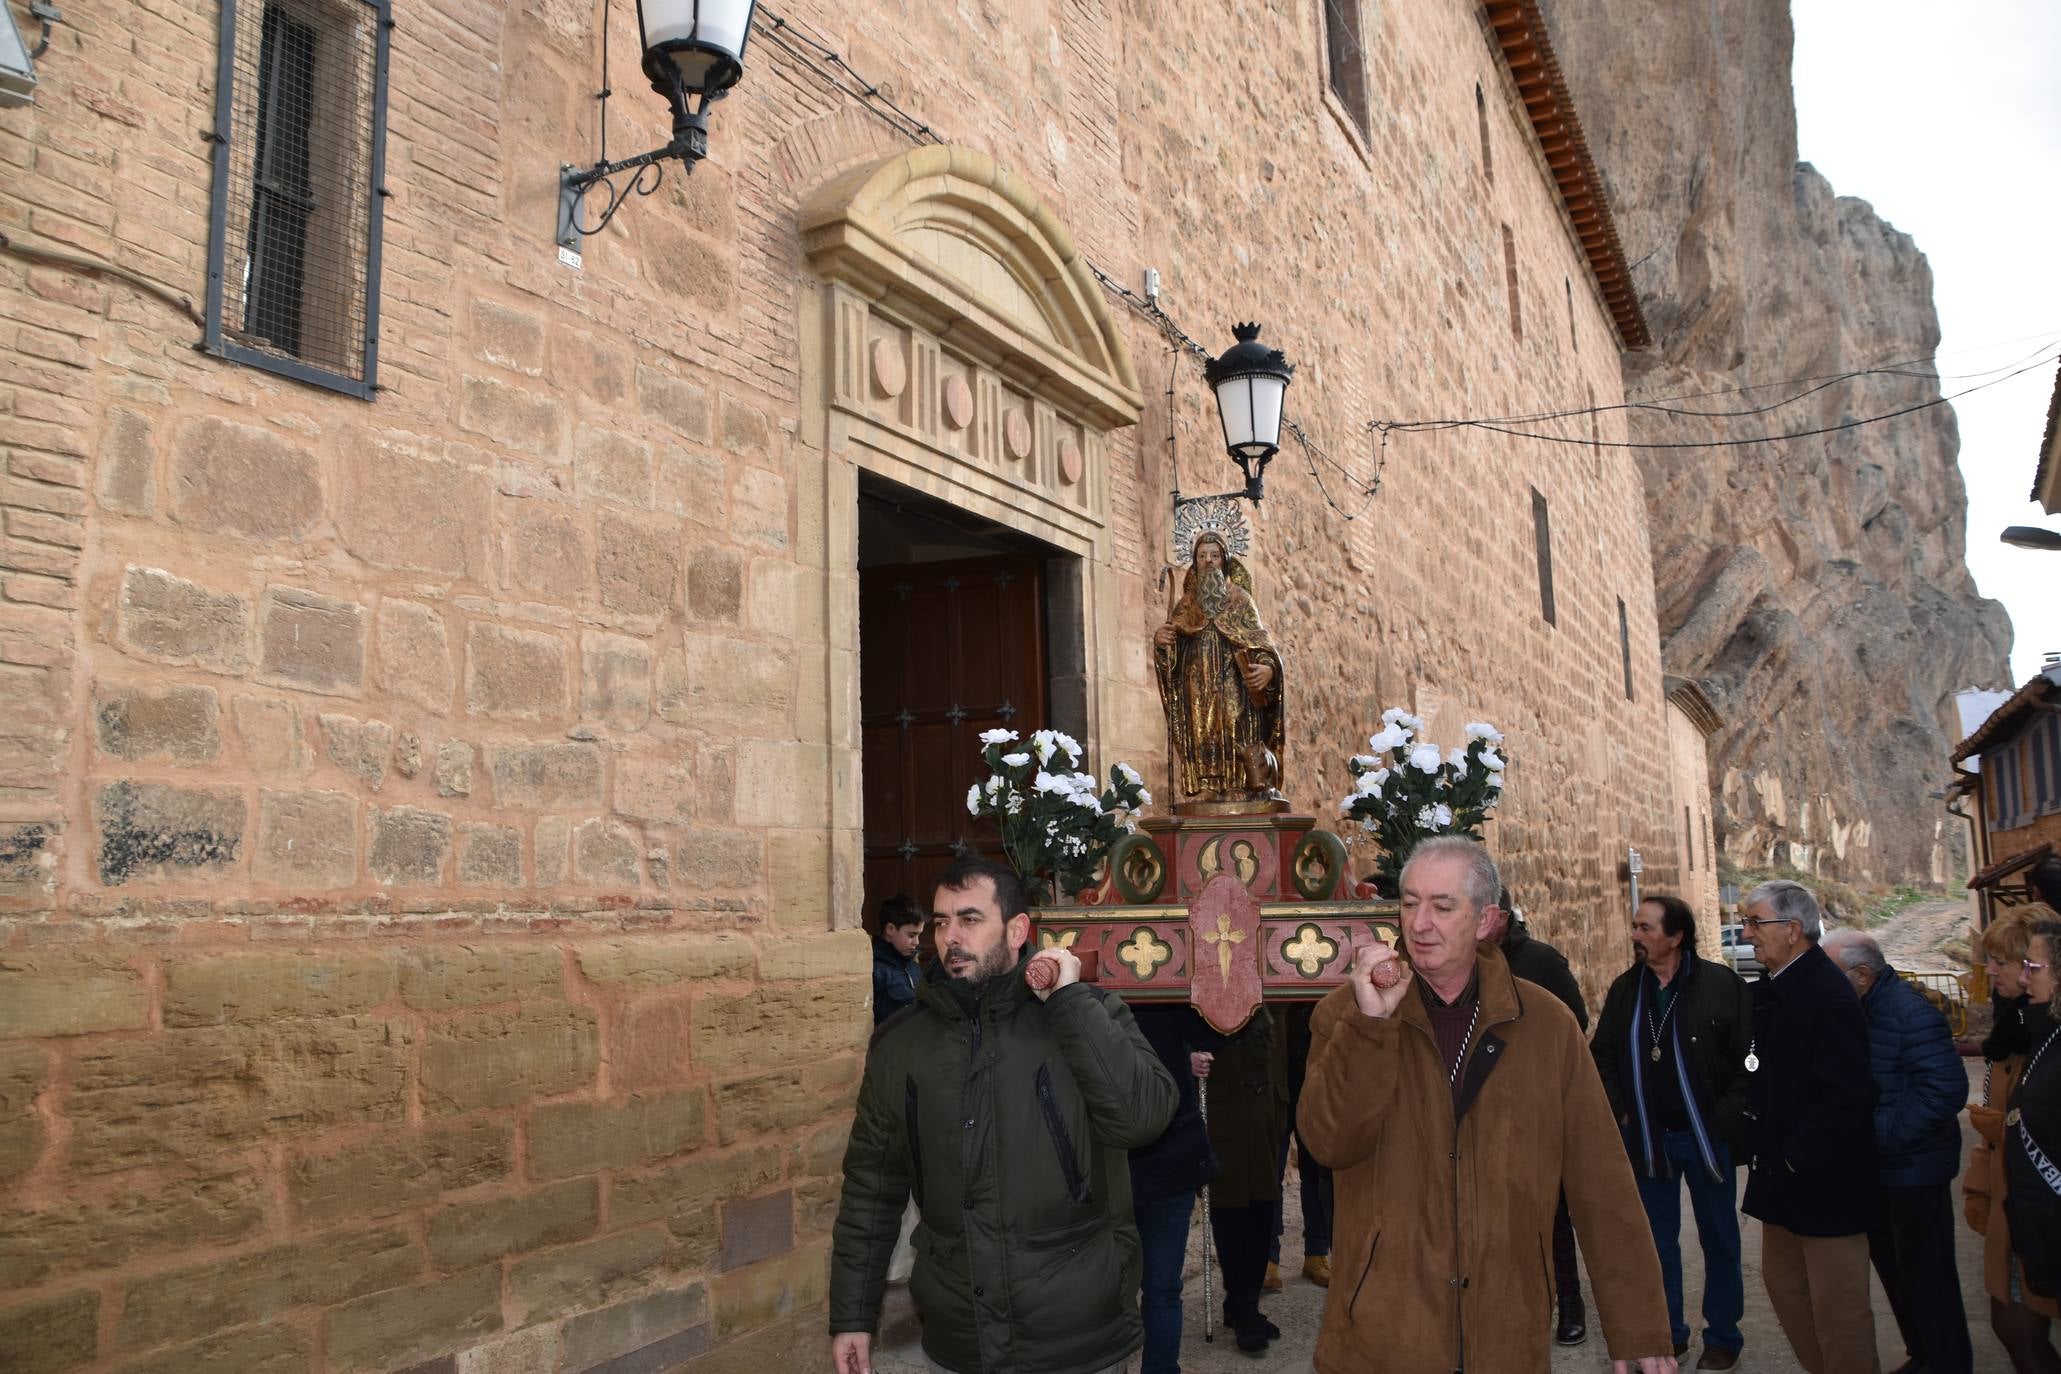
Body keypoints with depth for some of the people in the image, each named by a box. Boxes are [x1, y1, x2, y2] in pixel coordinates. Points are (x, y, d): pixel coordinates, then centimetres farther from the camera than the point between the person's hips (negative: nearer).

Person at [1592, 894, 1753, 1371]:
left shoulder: (1723, 984, -10)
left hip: (1707, 1136, -3)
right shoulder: (1625, 990, 3)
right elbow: (1603, 1055, 11)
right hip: (1648, 1138, 3)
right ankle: (1669, 1333, 25)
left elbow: (1748, 1058, -9)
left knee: (1719, 1240, 11)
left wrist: (1728, 1117, -13)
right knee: (1657, 1241, 11)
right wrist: (1618, 1113, 2)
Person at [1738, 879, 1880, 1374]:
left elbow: (1847, 1096, -26)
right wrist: (1760, 1147, 9)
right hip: (1780, 1174, 9)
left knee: (1837, 1306, 2)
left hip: (1824, 1181, -9)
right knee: (1782, 1282, 18)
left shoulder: (1829, 996, -21)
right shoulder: (1768, 992, 7)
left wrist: (1796, 1160, -19)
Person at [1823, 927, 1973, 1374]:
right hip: (1877, 1166, 8)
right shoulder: (1854, 1010, 4)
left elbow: (1947, 1088, -26)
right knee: (1889, 1261, 18)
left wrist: (1884, 1133, -24)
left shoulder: (1911, 1013, -22)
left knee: (1926, 1273, 4)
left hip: (1913, 1166, -8)